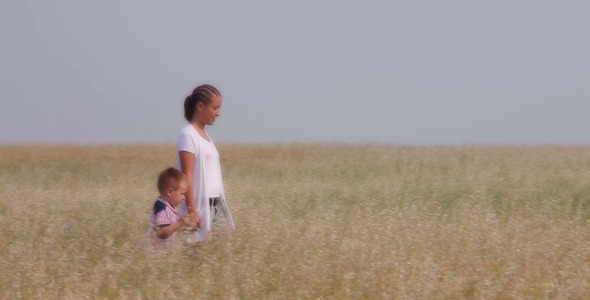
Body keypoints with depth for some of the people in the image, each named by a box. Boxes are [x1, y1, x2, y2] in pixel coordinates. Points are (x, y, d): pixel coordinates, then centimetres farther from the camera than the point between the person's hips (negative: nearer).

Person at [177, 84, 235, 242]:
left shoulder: (205, 136, 15)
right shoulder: (188, 135, -9)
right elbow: (187, 176, -14)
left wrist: (221, 204, 13)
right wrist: (192, 211, -19)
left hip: (217, 206, 8)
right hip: (200, 206, -8)